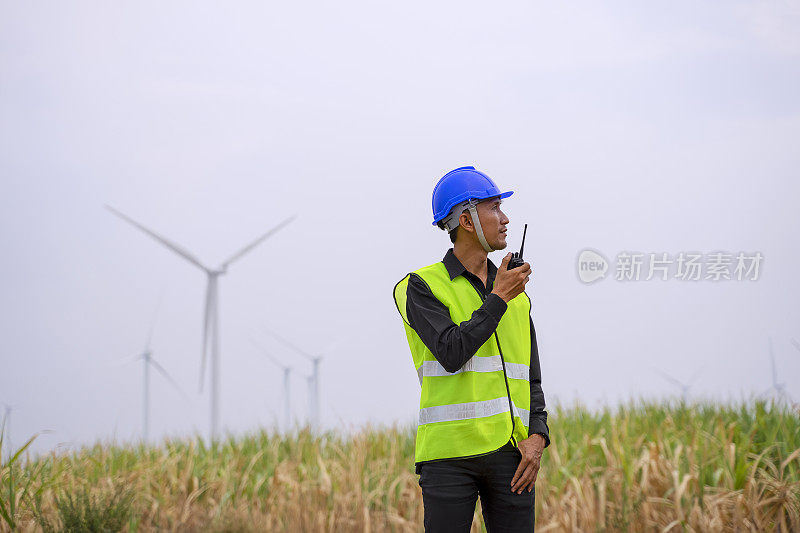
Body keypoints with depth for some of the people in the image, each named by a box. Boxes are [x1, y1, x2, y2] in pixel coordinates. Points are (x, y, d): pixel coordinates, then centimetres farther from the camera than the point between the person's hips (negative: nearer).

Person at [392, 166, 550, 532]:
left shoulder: (517, 298, 17)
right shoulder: (422, 287, 1)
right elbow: (452, 353, -15)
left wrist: (537, 438, 1)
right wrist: (498, 298, -8)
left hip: (511, 453, 5)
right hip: (449, 453, -5)